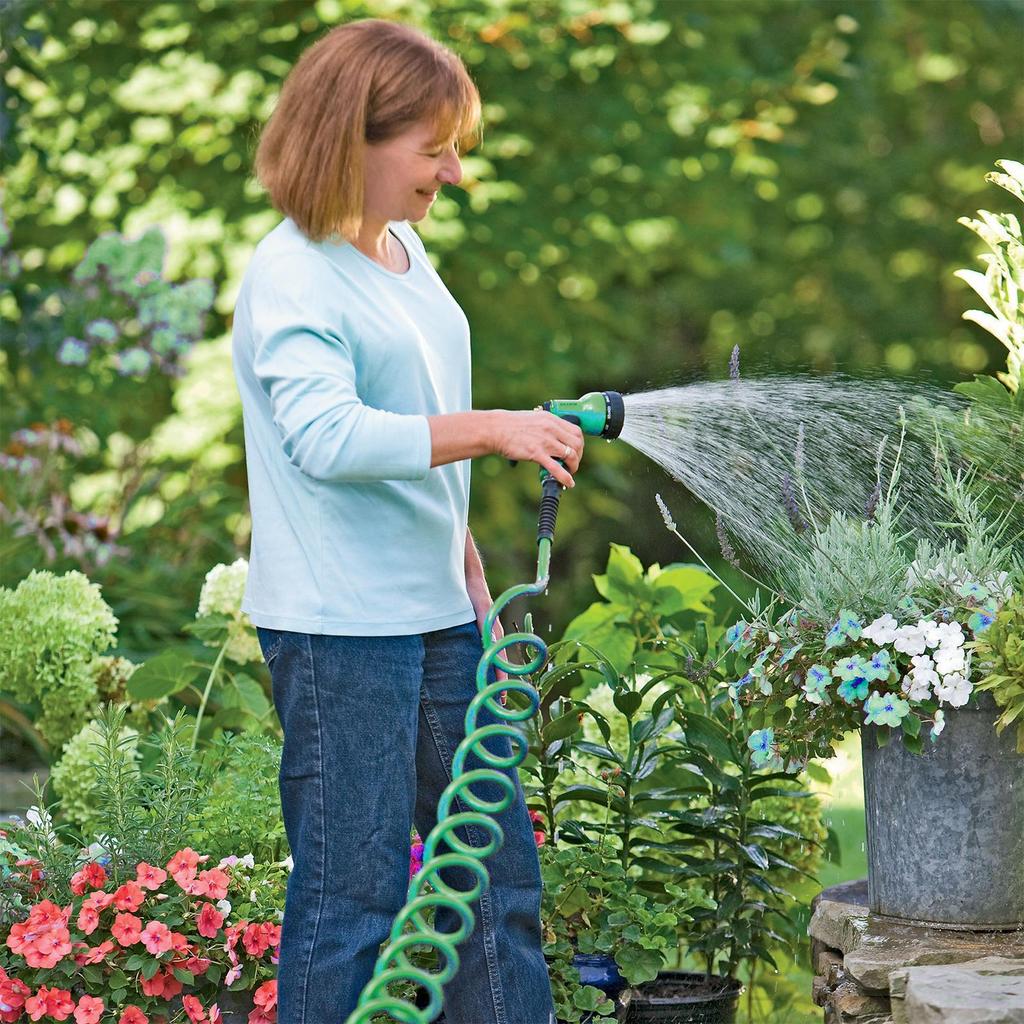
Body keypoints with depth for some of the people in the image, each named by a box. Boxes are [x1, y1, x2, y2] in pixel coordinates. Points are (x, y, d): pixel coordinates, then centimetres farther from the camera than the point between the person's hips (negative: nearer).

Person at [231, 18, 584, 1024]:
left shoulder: (403, 250, 13)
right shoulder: (292, 278, -14)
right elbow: (326, 435, -29)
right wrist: (493, 429, -32)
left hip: (438, 616, 9)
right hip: (338, 630, -9)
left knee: (499, 874, 12)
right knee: (352, 894, -3)